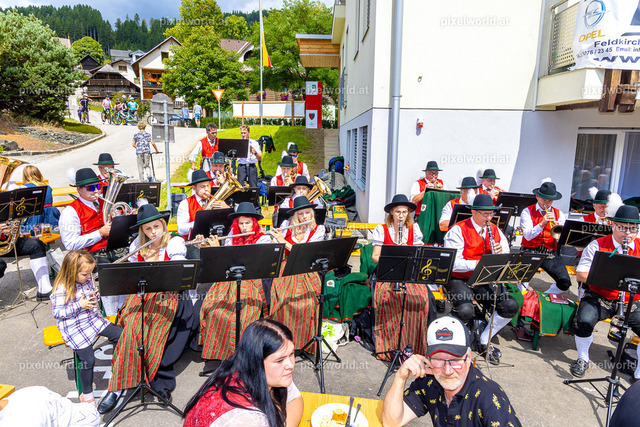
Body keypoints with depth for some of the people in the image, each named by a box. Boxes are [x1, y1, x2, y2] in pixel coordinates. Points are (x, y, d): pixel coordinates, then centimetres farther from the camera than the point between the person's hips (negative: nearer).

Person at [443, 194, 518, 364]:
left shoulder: (495, 231, 8)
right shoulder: (458, 230, -11)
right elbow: (452, 263, -20)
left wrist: (501, 254, -16)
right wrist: (478, 263, -32)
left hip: (484, 281, 6)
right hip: (459, 279, -6)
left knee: (511, 307, -14)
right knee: (465, 310, -32)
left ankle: (484, 342, 8)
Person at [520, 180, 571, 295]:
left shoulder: (559, 214, 14)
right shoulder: (527, 212, 5)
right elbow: (528, 236, -9)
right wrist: (542, 223, -20)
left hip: (550, 253, 3)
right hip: (530, 251, -3)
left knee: (565, 283, -18)